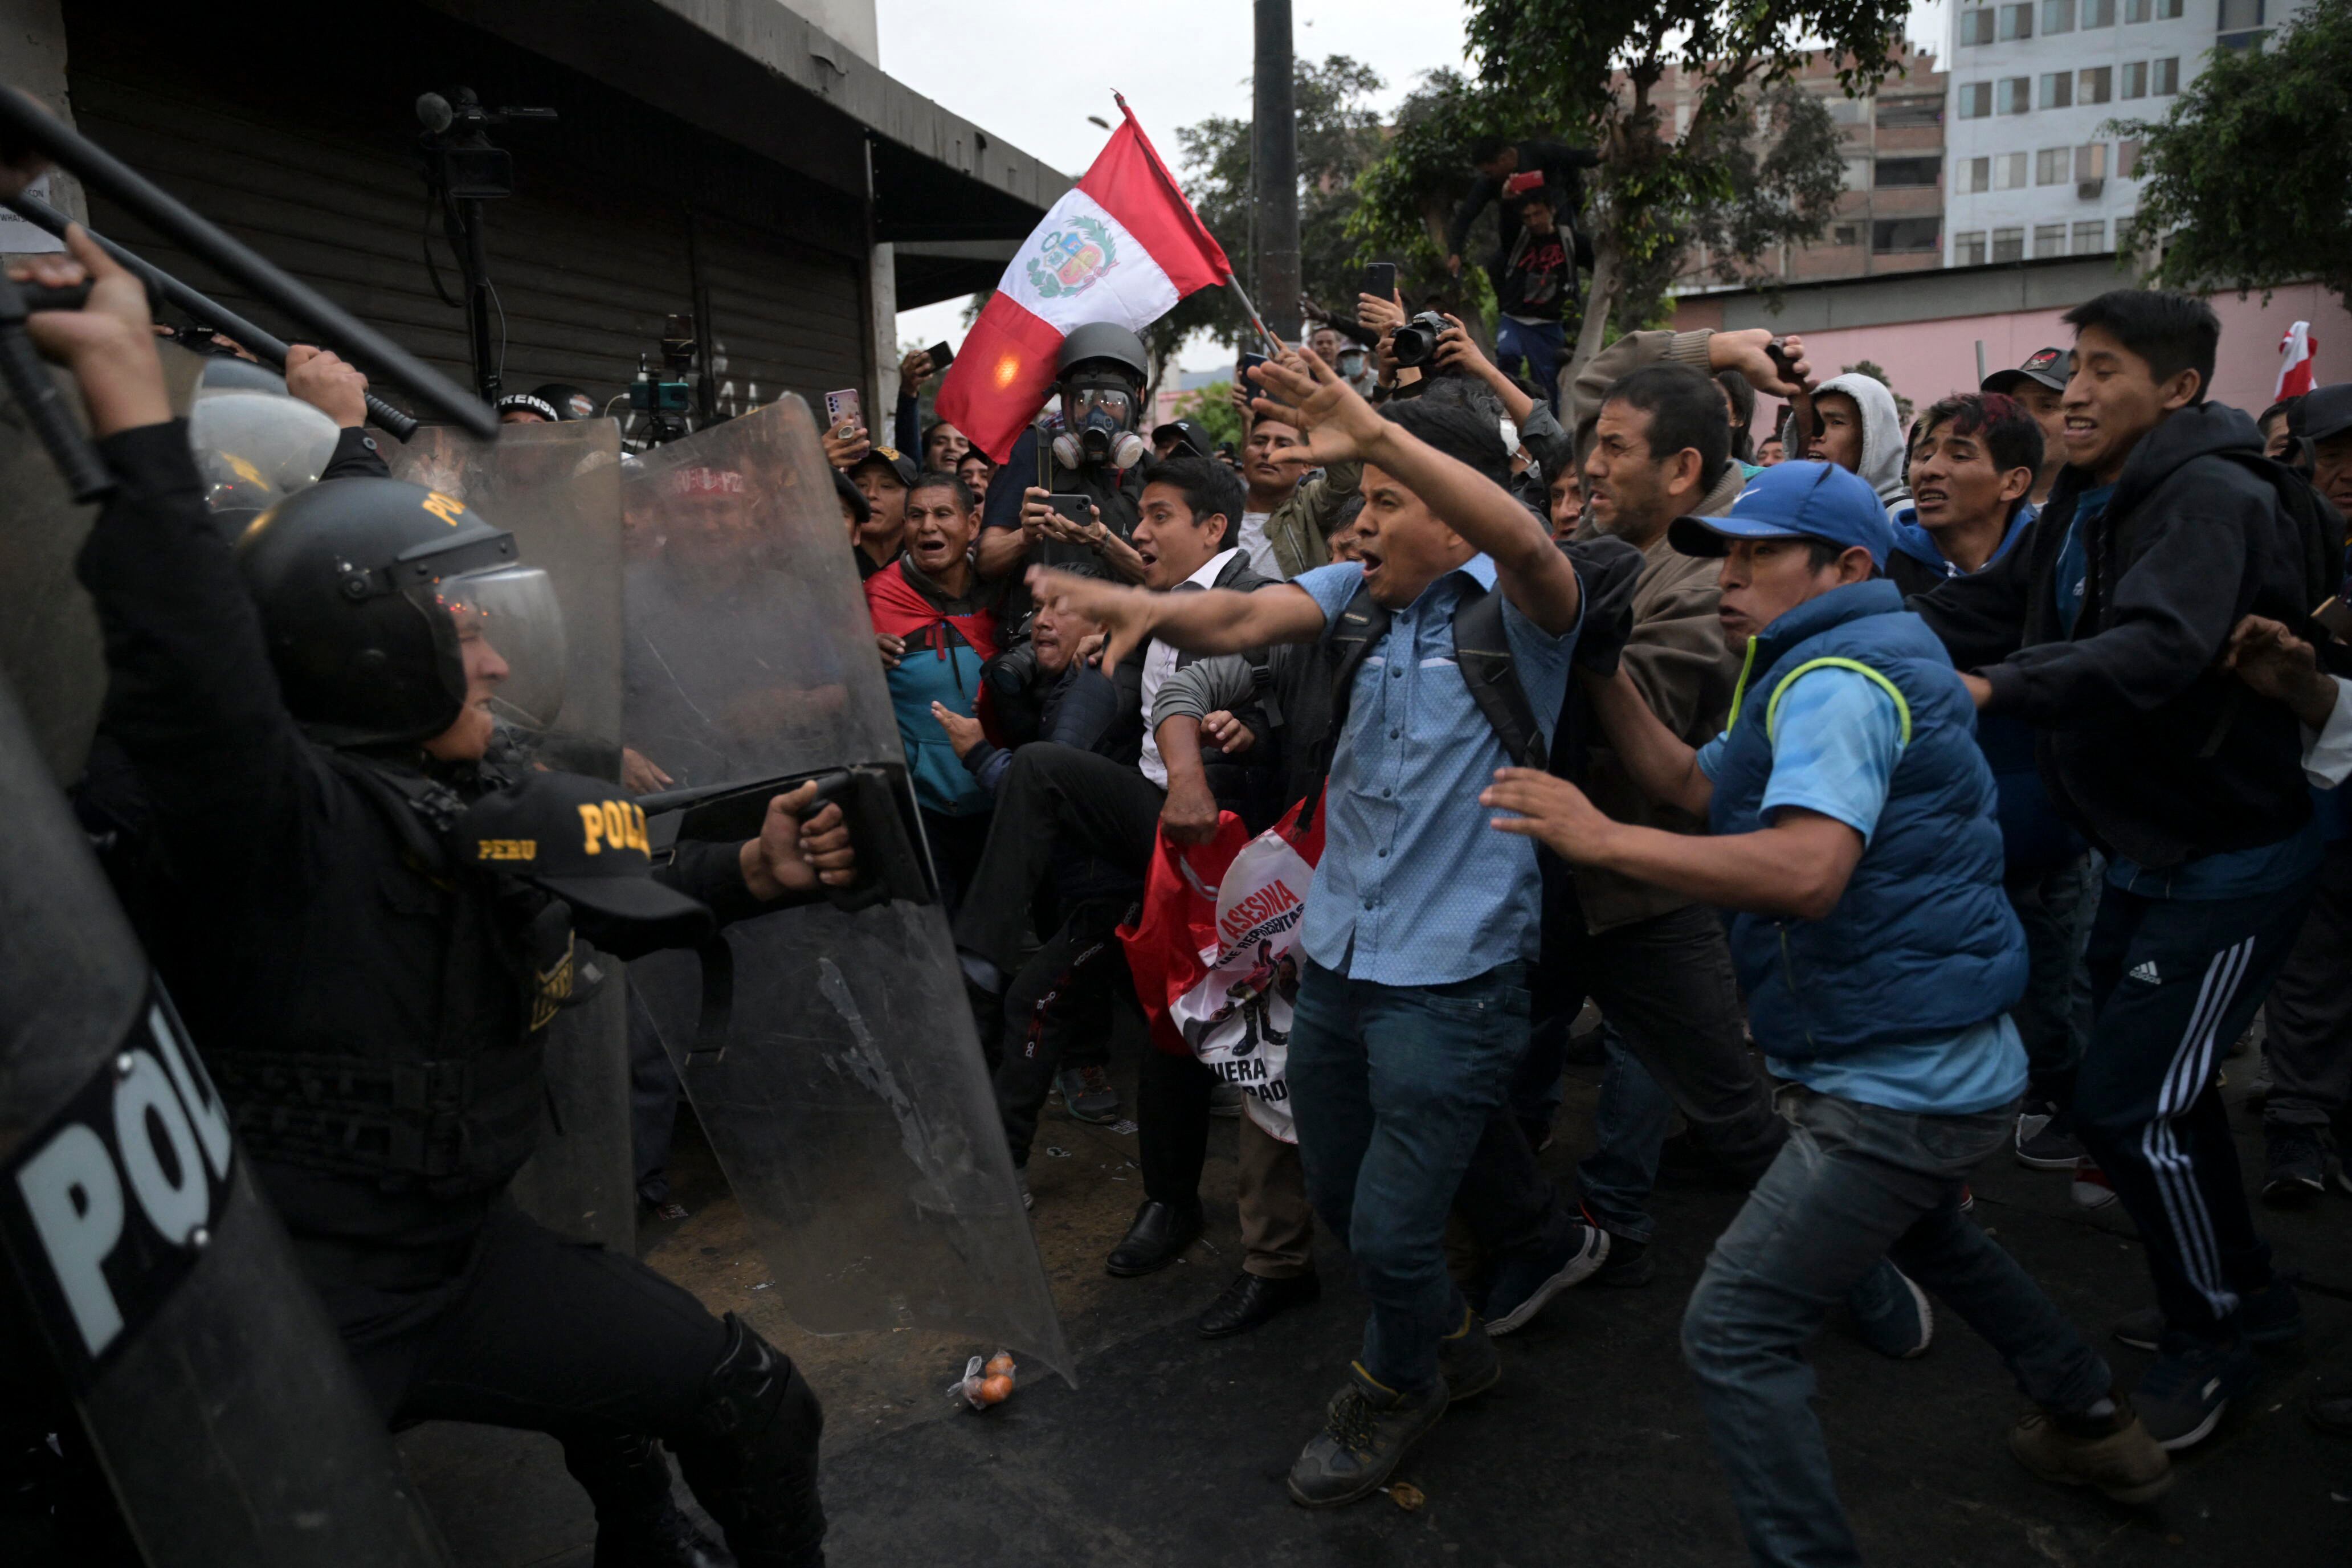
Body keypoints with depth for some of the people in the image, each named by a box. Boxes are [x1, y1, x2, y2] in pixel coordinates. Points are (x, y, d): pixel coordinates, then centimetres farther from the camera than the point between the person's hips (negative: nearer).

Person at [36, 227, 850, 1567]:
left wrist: (755, 873, 3)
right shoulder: (286, 814, -22)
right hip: (276, 1319, -7)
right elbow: (196, 696, -44)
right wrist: (137, 405, -47)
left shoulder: (475, 806, 2)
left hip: (462, 1252, 8)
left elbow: (610, 905, 18)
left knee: (752, 1403, 16)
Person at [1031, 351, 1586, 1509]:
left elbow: (1525, 543, -33)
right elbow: (1245, 620, -11)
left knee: (1391, 1230, 2)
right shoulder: (1358, 593, 5)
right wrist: (1151, 609, -33)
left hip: (1451, 977, -6)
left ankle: (1395, 1386, 36)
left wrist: (1376, 432, -44)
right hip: (1336, 956, 6)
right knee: (1338, 1197, 20)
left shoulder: (1513, 608, -10)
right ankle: (1446, 1343, 48)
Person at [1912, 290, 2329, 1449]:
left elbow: (2157, 649, -38)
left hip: (2228, 863, -9)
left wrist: (1998, 687, -48)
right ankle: (2247, 1287, 40)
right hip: (2147, 850, 9)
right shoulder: (2089, 502, 8)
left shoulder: (2210, 497, -21)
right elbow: (1985, 608, 2)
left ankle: (2210, 1344, 15)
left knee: (2128, 1105, -6)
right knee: (2161, 1083, 20)